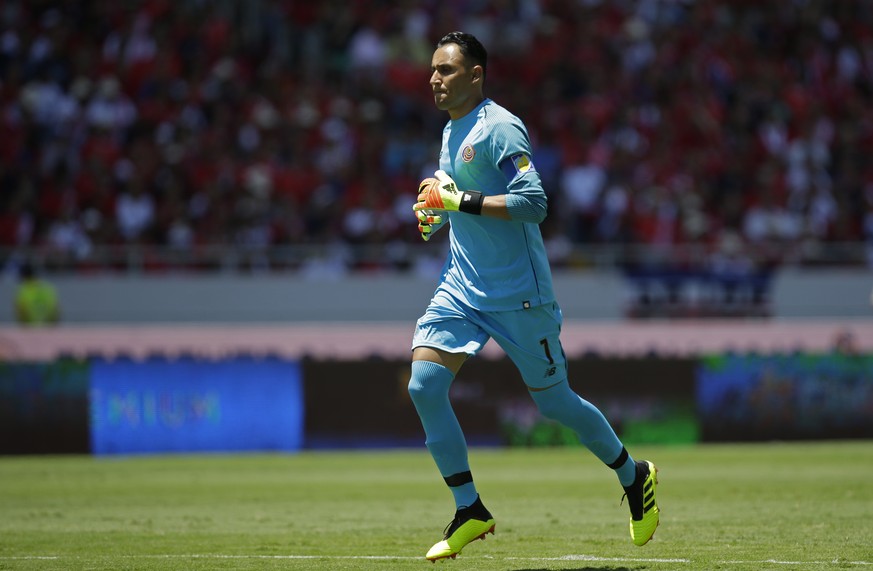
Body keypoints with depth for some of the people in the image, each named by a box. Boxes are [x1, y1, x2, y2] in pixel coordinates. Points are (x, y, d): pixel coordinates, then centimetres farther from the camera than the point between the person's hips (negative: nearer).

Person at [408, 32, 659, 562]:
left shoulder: (500, 128, -14)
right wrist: (440, 213, 8)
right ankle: (470, 512, -3)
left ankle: (634, 476, 29)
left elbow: (533, 201, -23)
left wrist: (462, 200, -24)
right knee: (424, 386, -11)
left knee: (553, 400, 4)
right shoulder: (451, 131, 13)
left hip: (518, 294, -8)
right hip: (461, 288, 8)